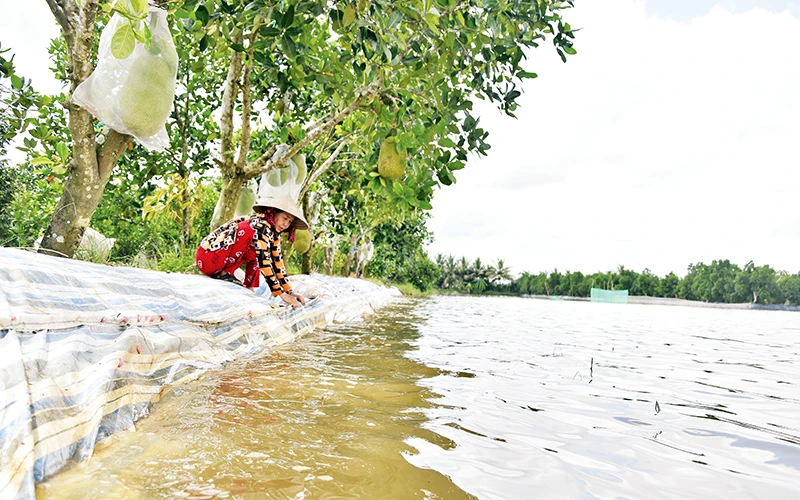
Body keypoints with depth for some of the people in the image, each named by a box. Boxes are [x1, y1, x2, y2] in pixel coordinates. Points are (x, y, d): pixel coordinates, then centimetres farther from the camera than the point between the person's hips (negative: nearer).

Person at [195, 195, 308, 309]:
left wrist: (290, 292, -3)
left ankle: (250, 287, -2)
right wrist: (281, 294, -29)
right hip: (207, 257, -9)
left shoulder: (273, 234, 6)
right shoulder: (260, 224, -20)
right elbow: (264, 261, -27)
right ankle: (223, 273, -17)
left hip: (223, 259, 9)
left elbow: (277, 263, 4)